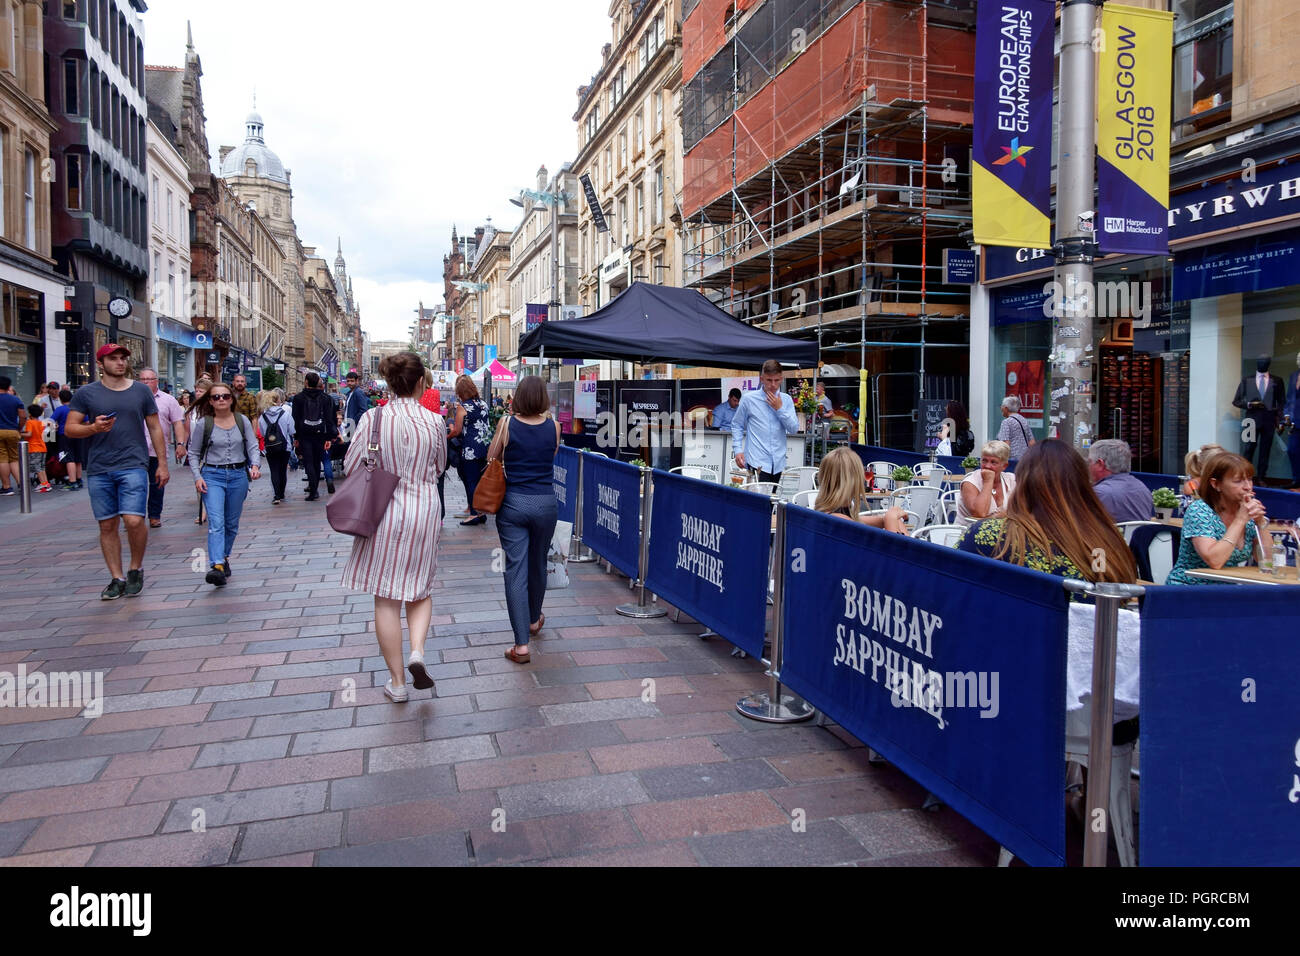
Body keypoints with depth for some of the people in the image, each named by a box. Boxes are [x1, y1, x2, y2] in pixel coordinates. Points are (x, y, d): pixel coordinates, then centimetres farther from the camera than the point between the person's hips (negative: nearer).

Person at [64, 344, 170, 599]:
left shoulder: (141, 391, 7)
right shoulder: (86, 393, 5)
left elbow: (155, 428, 12)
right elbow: (70, 428, 6)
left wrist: (163, 463, 8)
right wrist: (94, 428, -14)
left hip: (133, 465, -1)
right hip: (99, 469, 1)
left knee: (134, 520, -13)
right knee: (107, 526, 5)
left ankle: (136, 569, 10)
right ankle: (117, 578, 16)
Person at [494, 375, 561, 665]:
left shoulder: (507, 424, -6)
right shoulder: (553, 426, -2)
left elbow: (492, 459, 5)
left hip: (512, 503, -2)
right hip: (545, 502, 2)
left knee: (515, 568, -1)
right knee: (538, 564, 21)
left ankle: (521, 644, -5)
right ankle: (534, 619, 44)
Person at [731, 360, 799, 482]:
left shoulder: (787, 400, 7)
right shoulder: (749, 399, -1)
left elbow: (794, 429, 2)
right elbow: (737, 425, 8)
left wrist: (780, 409, -8)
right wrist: (738, 450, -2)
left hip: (778, 462, 4)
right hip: (757, 463, -4)